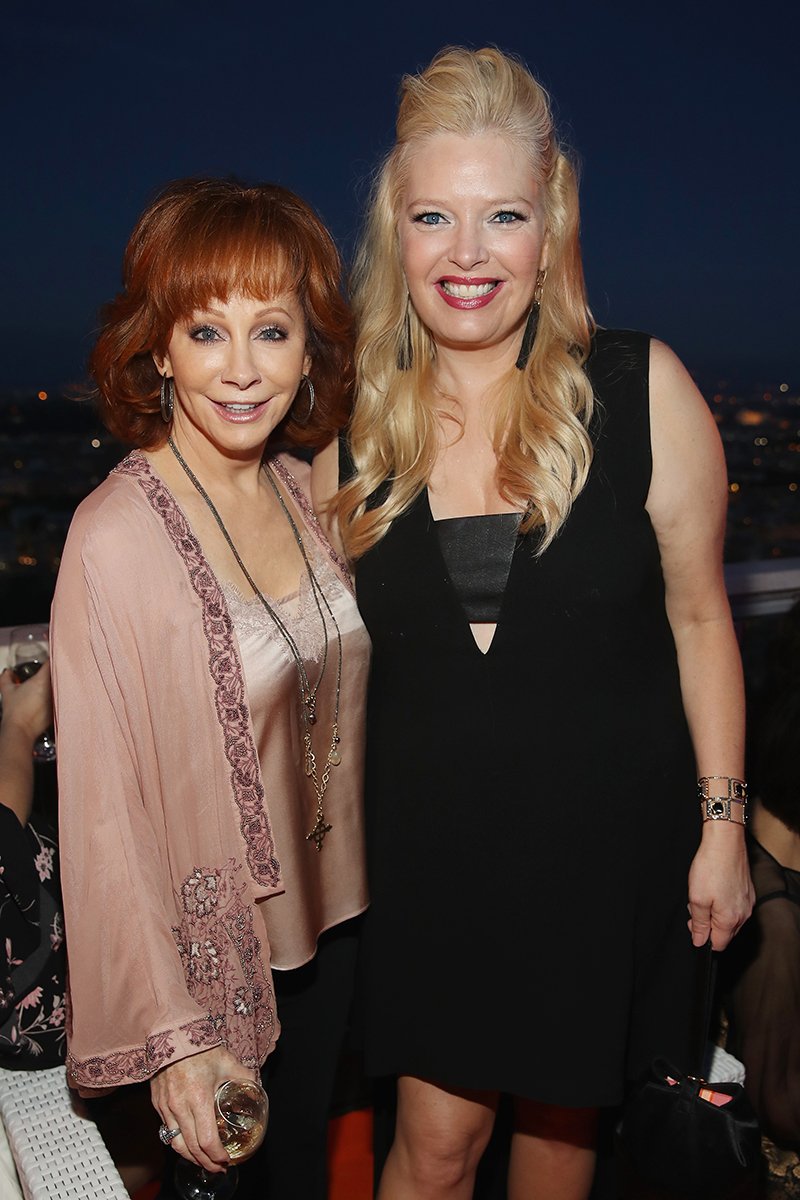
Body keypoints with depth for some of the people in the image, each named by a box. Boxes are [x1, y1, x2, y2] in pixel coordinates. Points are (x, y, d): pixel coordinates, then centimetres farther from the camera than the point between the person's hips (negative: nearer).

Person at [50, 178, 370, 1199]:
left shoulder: (302, 490, -4)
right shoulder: (116, 539, -23)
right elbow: (106, 810, -20)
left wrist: (357, 883, 8)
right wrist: (174, 1037, -16)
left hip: (329, 917, 6)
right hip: (210, 951, -5)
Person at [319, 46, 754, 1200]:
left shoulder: (640, 387, -11)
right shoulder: (359, 417, -5)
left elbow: (697, 615, -4)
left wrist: (722, 825, -2)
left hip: (605, 837, 0)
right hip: (430, 845, 1)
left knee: (564, 1107, 22)